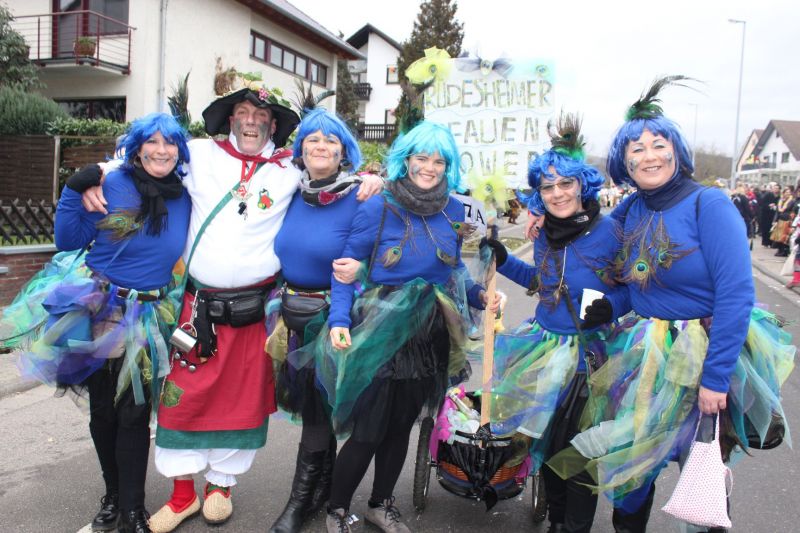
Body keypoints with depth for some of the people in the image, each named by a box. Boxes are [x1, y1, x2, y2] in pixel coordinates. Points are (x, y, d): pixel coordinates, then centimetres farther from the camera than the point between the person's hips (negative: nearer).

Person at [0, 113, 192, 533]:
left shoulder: (184, 197, 0)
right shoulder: (113, 184, -9)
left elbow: (190, 252, 15)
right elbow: (70, 241, -7)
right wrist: (74, 191, -17)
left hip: (146, 317, 1)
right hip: (96, 310, -1)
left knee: (133, 412, 3)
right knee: (102, 410, 12)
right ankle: (112, 496, 32)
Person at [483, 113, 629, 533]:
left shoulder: (609, 231, -14)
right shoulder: (545, 236, 4)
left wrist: (612, 306, -25)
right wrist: (504, 262, 11)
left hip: (589, 354, -5)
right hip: (545, 345, 6)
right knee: (546, 440, 15)